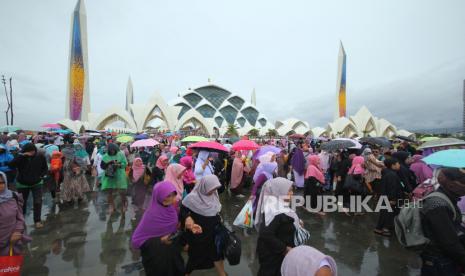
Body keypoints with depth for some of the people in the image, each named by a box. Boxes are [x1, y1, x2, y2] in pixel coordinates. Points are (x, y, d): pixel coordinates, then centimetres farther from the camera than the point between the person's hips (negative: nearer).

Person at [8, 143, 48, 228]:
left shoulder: (40, 157, -10)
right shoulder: (21, 158, -13)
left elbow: (45, 168, 3)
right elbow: (10, 165, -31)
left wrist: (41, 175, -12)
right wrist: (21, 156, -36)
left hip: (37, 183, 0)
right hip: (22, 184, 1)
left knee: (38, 202, -6)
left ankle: (37, 221, 8)